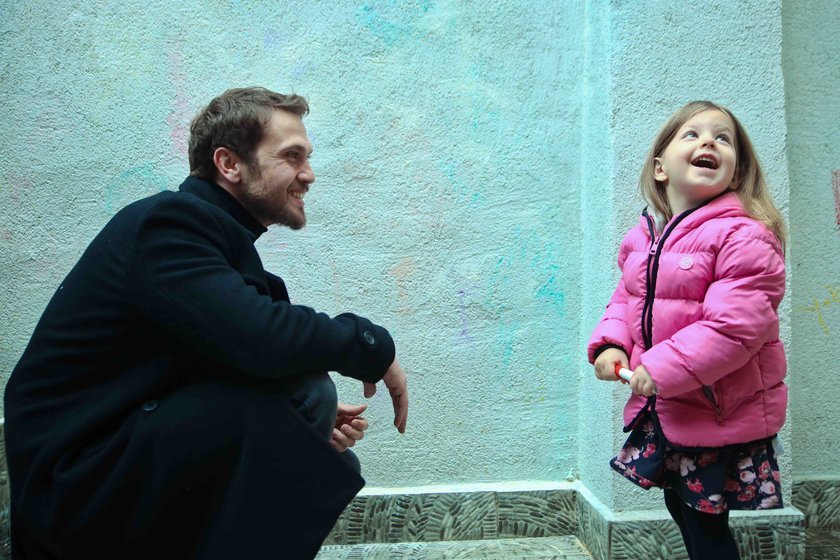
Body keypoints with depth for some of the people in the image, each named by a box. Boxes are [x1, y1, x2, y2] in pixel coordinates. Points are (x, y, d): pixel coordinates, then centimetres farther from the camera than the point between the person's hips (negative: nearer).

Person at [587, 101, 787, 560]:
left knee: (705, 523, 8)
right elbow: (626, 300, 14)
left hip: (720, 413, -7)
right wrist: (611, 343, -5)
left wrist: (663, 370, -26)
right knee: (680, 508, 23)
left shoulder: (743, 236, -19)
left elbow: (736, 323, -27)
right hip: (660, 410, 7)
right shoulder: (642, 238, 4)